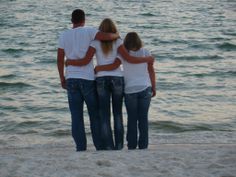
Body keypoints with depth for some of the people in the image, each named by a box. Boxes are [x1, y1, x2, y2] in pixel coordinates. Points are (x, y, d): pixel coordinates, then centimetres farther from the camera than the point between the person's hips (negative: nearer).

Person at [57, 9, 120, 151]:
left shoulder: (64, 36, 6)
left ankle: (81, 147, -1)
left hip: (71, 79, 3)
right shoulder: (88, 31, -4)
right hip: (88, 79, -3)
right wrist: (116, 35, 4)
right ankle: (100, 146, 9)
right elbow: (107, 36, -19)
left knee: (76, 116, 3)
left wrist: (62, 79, 16)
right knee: (95, 114, 8)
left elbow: (60, 60, 5)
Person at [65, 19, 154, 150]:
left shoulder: (95, 43, 0)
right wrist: (147, 59, 4)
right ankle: (119, 145, 7)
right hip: (117, 79, 1)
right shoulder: (117, 42, 1)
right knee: (118, 113, 13)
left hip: (101, 80, -1)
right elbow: (129, 58, -9)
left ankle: (108, 147, -4)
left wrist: (69, 62, 9)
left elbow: (85, 61, -9)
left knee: (104, 116, 2)